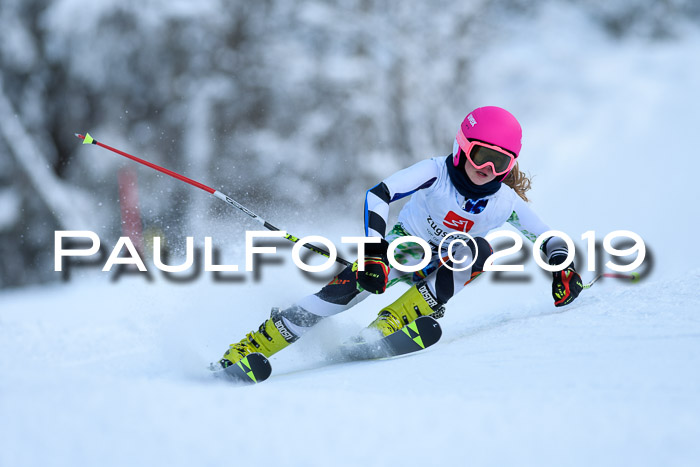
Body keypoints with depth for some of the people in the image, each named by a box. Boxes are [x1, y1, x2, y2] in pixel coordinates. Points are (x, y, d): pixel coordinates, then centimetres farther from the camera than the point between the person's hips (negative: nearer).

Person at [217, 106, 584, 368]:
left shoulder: (507, 203, -14)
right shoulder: (436, 172, -23)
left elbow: (548, 239, -3)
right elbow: (378, 195, -32)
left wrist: (563, 267, -24)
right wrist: (374, 251, -44)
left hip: (444, 267, 2)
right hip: (400, 249, -2)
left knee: (479, 251, -31)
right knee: (351, 286, -30)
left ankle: (393, 323, -34)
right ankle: (246, 351, -26)